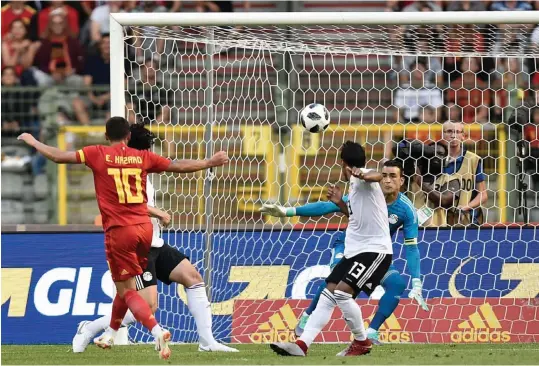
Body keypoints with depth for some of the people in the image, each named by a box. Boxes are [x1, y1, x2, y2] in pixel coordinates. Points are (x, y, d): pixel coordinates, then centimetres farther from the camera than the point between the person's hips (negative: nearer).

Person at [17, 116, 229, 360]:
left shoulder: (97, 154, -2)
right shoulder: (143, 157, 5)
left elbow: (58, 156, 0)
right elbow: (178, 166, 11)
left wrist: (32, 141, 16)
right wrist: (210, 163, 24)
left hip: (119, 230, -4)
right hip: (144, 227, 4)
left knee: (127, 291, -1)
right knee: (126, 285, 23)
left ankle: (158, 332, -23)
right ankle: (111, 335, 38)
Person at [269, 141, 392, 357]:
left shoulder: (362, 178, -12)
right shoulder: (355, 184, 17)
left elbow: (377, 177, -39)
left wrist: (362, 176, -62)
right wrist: (339, 202, 19)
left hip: (375, 250, -10)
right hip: (354, 250, 10)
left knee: (342, 292, -20)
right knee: (328, 295, 3)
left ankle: (362, 342, -2)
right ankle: (302, 345, 0)